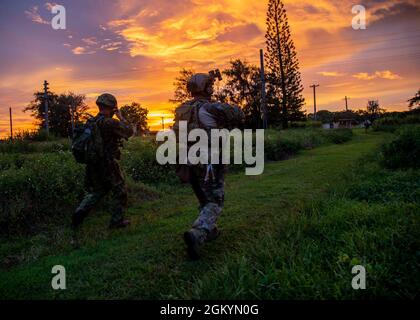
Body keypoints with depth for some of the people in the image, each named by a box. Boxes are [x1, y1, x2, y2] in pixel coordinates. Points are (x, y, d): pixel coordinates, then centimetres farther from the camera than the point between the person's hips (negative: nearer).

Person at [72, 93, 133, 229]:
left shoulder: (90, 122, 5)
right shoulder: (110, 123, -17)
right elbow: (129, 131, -9)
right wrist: (121, 117, -1)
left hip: (92, 163, 7)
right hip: (108, 164, -7)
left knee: (97, 191, 23)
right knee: (119, 191, 10)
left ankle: (80, 212, 8)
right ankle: (117, 220, 15)